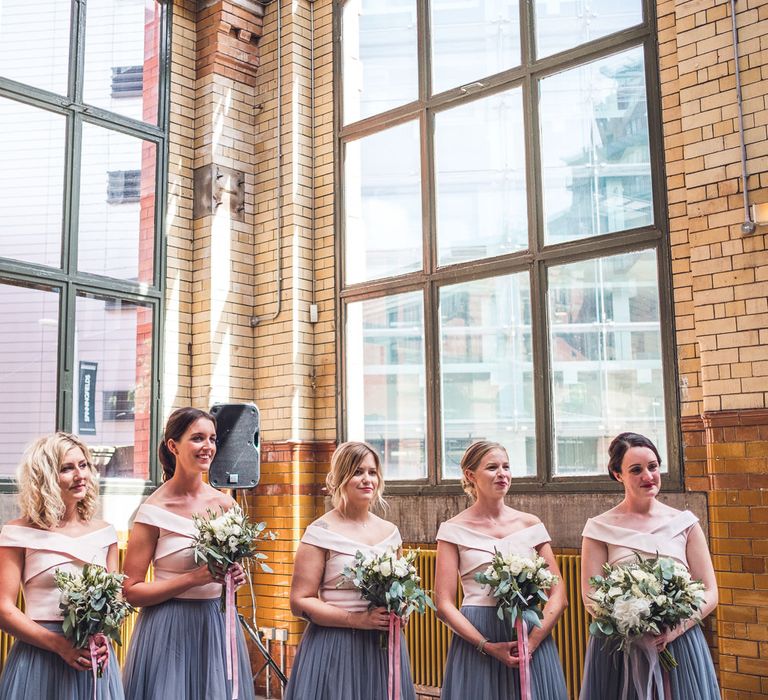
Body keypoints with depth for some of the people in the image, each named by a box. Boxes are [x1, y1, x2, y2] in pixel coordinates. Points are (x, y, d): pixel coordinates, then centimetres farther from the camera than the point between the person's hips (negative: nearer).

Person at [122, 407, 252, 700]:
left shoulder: (225, 504, 2)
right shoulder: (154, 510, -11)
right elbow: (131, 591, -11)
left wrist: (235, 575, -3)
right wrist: (193, 578, -19)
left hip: (217, 626, 4)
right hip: (169, 631, -4)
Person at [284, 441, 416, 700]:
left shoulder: (390, 532, 8)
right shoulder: (321, 532, -8)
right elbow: (300, 602, -11)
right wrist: (357, 620, -18)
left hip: (384, 647, 5)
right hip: (335, 648, -5)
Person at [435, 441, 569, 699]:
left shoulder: (530, 524, 5)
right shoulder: (455, 530, -1)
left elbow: (559, 596, 3)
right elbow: (444, 605, -5)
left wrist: (534, 640, -11)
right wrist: (487, 646, -14)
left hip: (531, 641, 2)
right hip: (475, 640, -2)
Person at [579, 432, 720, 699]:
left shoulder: (685, 523, 4)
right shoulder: (599, 529, 0)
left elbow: (709, 593, 3)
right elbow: (591, 597, -3)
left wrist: (675, 628, -13)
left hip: (679, 646, 1)